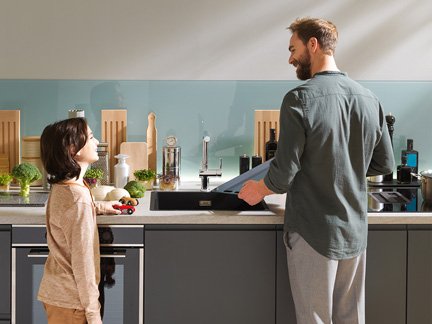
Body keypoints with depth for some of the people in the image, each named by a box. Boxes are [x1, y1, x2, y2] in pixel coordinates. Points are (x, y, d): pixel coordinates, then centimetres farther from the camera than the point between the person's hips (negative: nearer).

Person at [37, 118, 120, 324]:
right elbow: (83, 264, -23)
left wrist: (100, 207, 21)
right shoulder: (78, 200, -25)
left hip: (55, 292, 9)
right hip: (70, 302, -9)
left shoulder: (60, 188, 2)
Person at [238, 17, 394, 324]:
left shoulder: (300, 98, -15)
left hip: (314, 231, -5)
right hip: (355, 230, 5)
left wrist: (260, 190, 5)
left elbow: (285, 171, -15)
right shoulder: (370, 99, 2)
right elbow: (385, 164, 10)